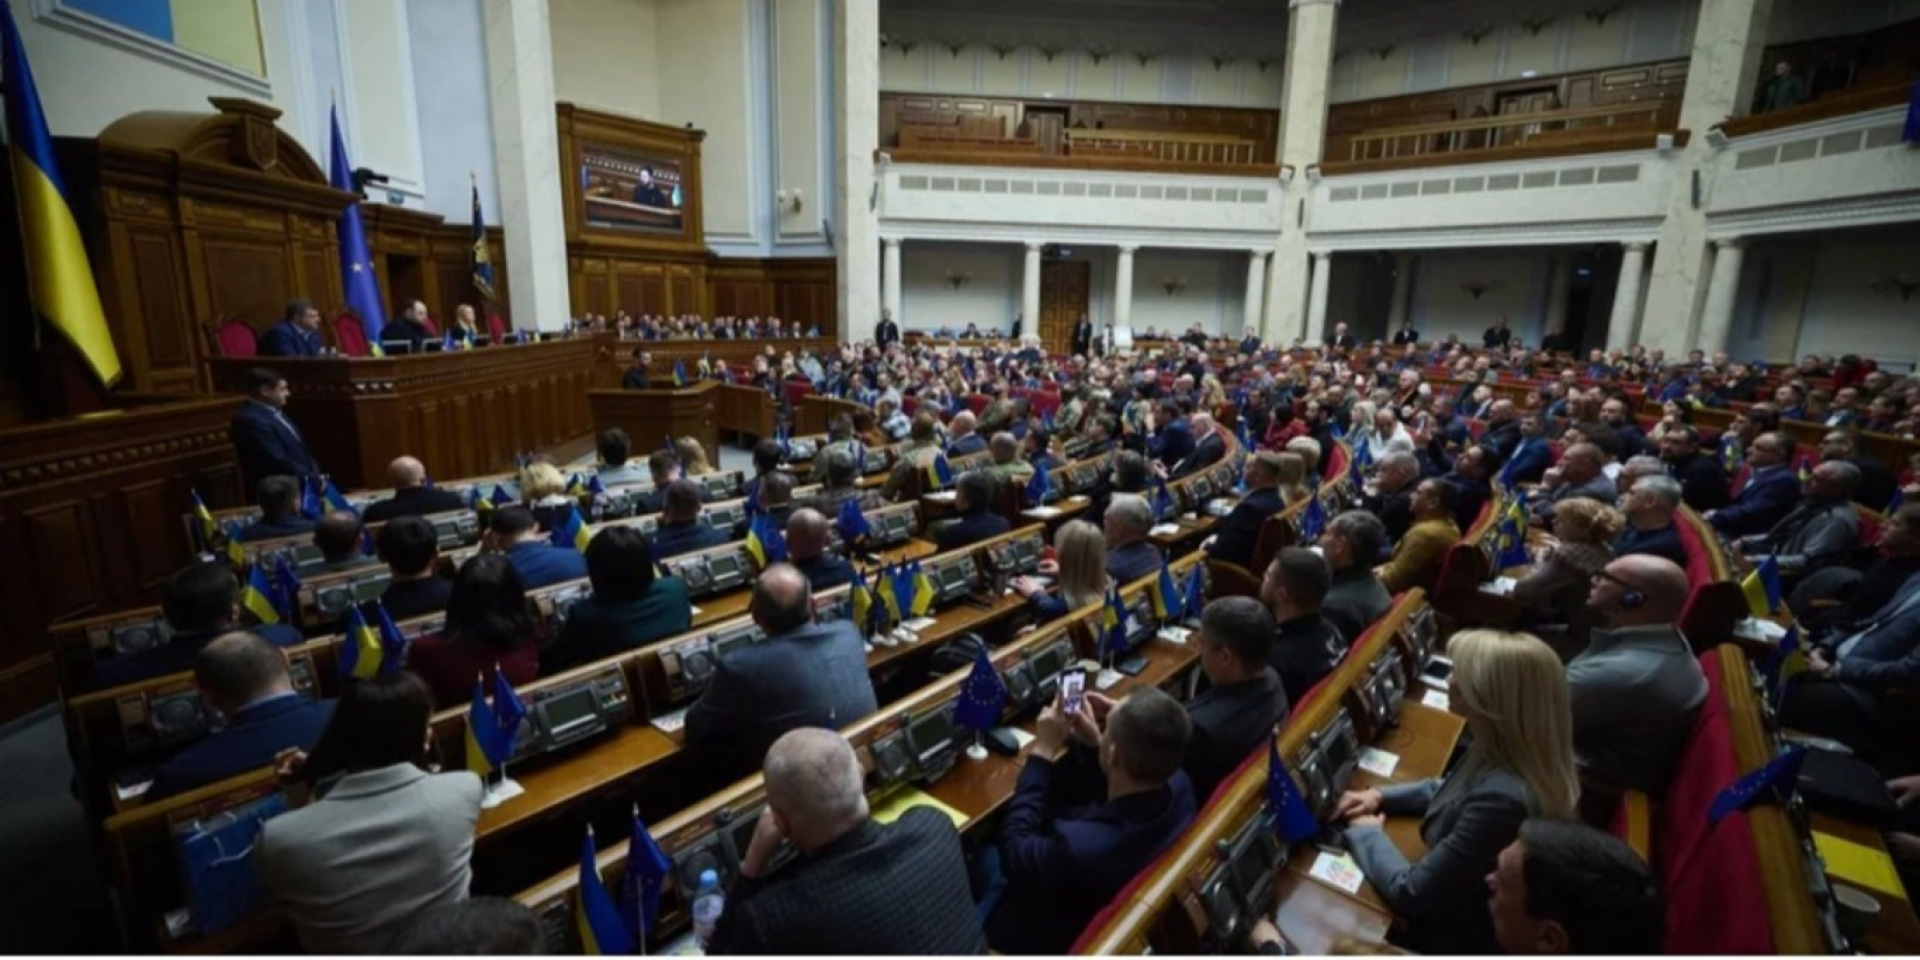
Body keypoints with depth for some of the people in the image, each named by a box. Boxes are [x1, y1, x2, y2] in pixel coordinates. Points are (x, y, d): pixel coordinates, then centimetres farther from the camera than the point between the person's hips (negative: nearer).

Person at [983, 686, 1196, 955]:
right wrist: (1095, 742, -7)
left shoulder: (1079, 848, -45)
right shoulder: (1179, 784, -25)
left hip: (1053, 937, -5)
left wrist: (1043, 752, -21)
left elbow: (1012, 849, -22)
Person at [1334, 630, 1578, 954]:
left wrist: (1365, 833, -12)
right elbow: (1450, 791, 13)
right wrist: (1380, 796, 1)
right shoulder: (1505, 756, -9)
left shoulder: (1502, 799, -37)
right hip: (1454, 910, 7)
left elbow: (1410, 893, -28)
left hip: (1464, 937, -7)